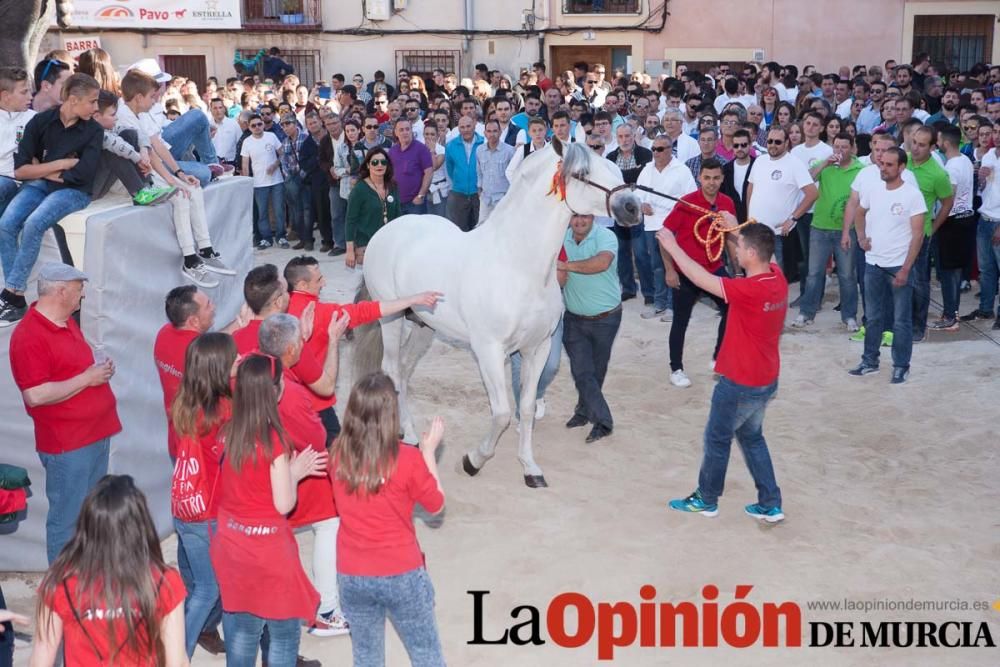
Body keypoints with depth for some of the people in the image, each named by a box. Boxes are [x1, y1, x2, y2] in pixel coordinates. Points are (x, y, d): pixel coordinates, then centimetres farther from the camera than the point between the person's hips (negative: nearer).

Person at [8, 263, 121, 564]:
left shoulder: (68, 323, 10)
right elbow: (35, 395, -26)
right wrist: (87, 378, -21)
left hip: (96, 435, 10)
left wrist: (99, 366, 5)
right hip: (67, 446, -10)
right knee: (67, 520, 2)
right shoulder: (29, 336, -20)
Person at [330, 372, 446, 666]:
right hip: (401, 575, -3)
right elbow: (435, 505, -4)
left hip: (351, 576, 3)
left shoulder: (338, 454, -8)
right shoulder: (407, 459, -19)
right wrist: (429, 451, 3)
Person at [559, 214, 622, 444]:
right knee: (581, 371, -2)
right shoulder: (562, 238, -3)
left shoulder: (605, 236, -17)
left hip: (605, 318, -3)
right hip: (574, 319, 3)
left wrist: (567, 266, -36)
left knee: (596, 371, 12)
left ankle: (585, 411, 30)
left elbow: (602, 262, -38)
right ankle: (602, 421, 9)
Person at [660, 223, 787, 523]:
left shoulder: (750, 290, -30)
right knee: (752, 437, 24)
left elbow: (703, 280, -25)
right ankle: (770, 505, 26)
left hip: (740, 384, -8)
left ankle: (706, 500, 31)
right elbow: (759, 252, 17)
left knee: (717, 438, 13)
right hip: (766, 380, 8)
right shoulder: (776, 276, -7)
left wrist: (673, 247, -16)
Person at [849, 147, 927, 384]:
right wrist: (861, 237, 5)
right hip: (873, 264, 5)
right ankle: (870, 361, 25)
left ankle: (901, 366, 14)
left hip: (899, 266, -5)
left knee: (901, 320, 4)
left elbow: (918, 235, -12)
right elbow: (860, 213, 23)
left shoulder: (912, 195, -12)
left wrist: (905, 269, -16)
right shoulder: (872, 190, 2)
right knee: (873, 317, 14)